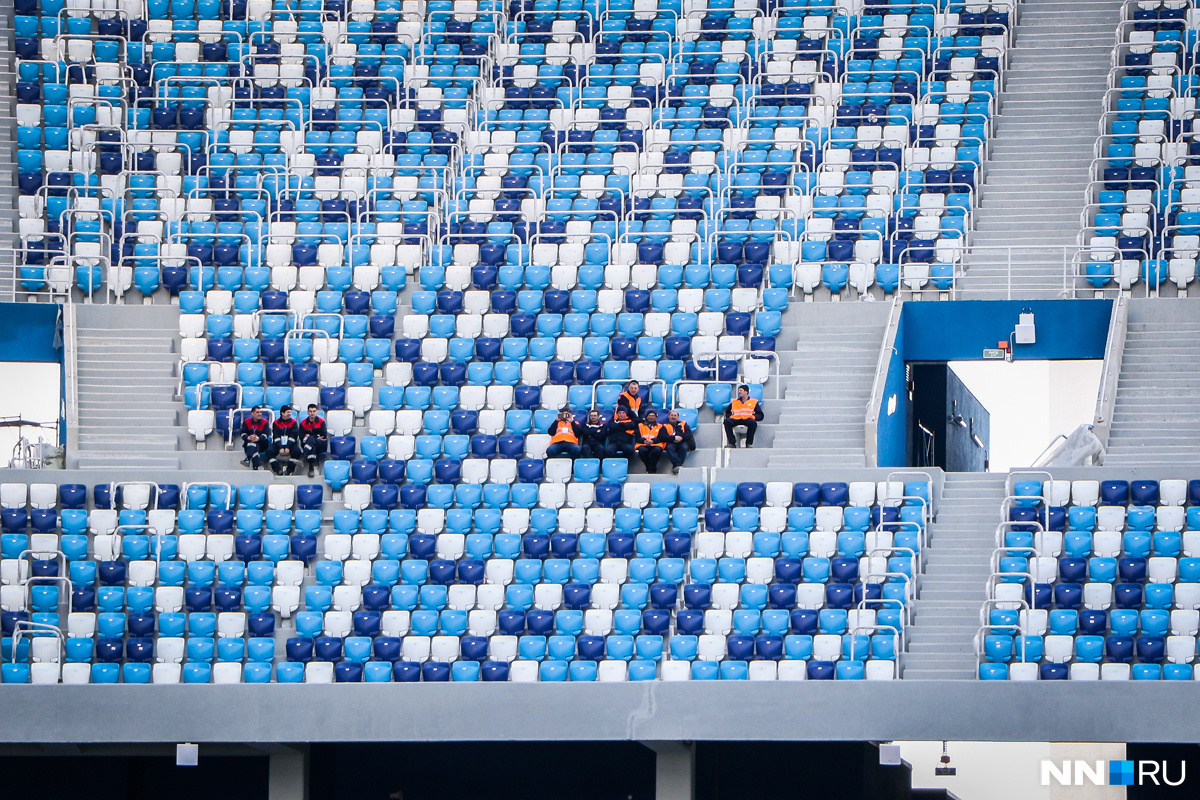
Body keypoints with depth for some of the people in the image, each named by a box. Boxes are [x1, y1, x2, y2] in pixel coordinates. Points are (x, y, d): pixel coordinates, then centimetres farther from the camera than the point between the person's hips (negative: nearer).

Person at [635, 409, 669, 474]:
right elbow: (638, 438, 11)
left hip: (655, 445, -1)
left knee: (657, 450, -38)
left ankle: (651, 469, -29)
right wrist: (644, 441, -13)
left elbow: (663, 438, 5)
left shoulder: (661, 427, 22)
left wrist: (653, 441, -14)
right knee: (642, 450, -37)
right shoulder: (640, 426, 25)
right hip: (643, 445, 1)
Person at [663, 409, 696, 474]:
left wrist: (681, 437, -14)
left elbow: (689, 434, 6)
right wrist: (674, 438, -16)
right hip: (671, 443, -1)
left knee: (684, 447, -35)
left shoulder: (683, 424, 22)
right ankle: (678, 465, -52)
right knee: (669, 448, -36)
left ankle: (676, 467, -45)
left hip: (683, 442, 1)